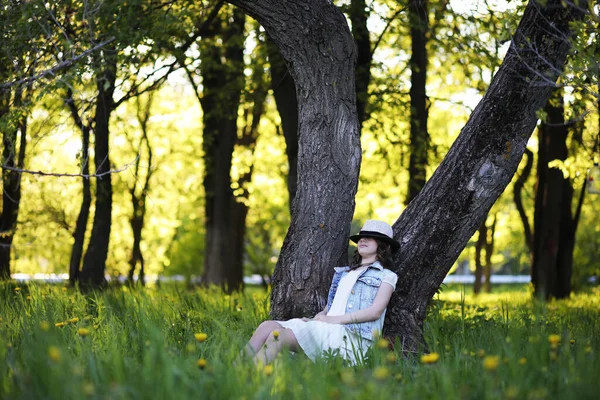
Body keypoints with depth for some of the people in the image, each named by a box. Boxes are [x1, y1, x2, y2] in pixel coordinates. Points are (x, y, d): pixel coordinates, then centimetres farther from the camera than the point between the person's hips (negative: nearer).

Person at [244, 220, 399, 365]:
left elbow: (375, 311, -2)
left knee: (279, 336, -29)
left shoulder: (386, 276, 13)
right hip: (327, 329, 7)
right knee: (267, 326, -18)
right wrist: (319, 316, 1)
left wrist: (336, 319, -12)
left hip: (352, 336, -6)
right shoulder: (343, 272, 32)